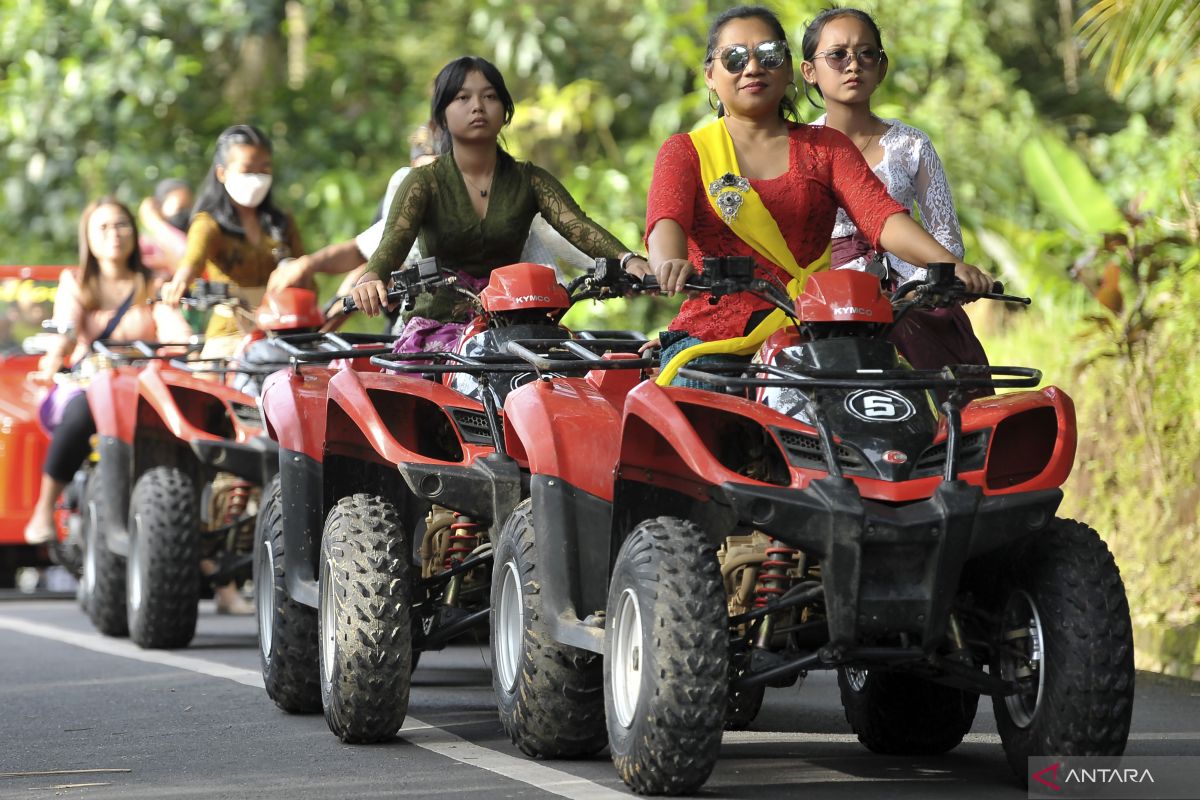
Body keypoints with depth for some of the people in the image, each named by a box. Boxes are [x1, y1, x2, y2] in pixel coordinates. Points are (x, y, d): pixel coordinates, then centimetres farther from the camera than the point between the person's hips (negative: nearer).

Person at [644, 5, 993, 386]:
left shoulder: (827, 147, 18)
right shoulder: (684, 151, 13)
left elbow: (879, 213, 1)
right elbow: (666, 218, -9)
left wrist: (949, 264, -20)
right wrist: (670, 263, -34)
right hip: (711, 339, -1)